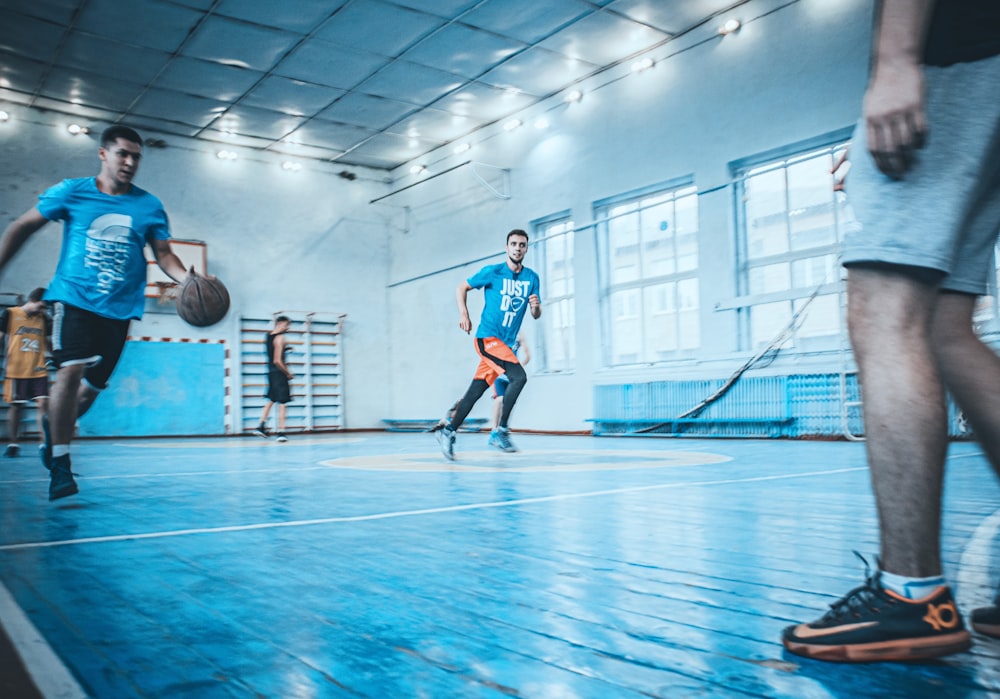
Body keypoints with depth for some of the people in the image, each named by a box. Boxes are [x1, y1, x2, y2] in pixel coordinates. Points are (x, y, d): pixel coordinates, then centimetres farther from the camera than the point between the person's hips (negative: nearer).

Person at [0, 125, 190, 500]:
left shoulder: (149, 206, 5)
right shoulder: (71, 192, 1)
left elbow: (164, 255, 5)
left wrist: (186, 279, -15)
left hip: (119, 307, 3)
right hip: (74, 297, -2)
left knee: (92, 385, 9)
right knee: (71, 370, -21)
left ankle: (53, 425, 42)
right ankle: (60, 465, -10)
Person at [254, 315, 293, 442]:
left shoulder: (268, 336, 10)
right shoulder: (280, 338, -15)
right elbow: (277, 361, -21)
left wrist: (285, 349, 16)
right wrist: (288, 373, -12)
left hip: (271, 372, 8)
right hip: (279, 373, -8)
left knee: (271, 399, 22)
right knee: (282, 403, -4)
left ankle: (261, 426, 22)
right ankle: (281, 432, -5)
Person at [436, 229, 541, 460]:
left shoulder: (532, 278, 8)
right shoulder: (493, 272, -4)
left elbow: (536, 315, 9)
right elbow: (461, 288, 5)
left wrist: (536, 306, -14)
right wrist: (464, 314, -9)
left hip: (506, 343, 5)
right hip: (488, 337, -5)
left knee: (475, 391, 7)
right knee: (519, 376, -22)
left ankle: (448, 432, 18)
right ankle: (501, 430, -12)